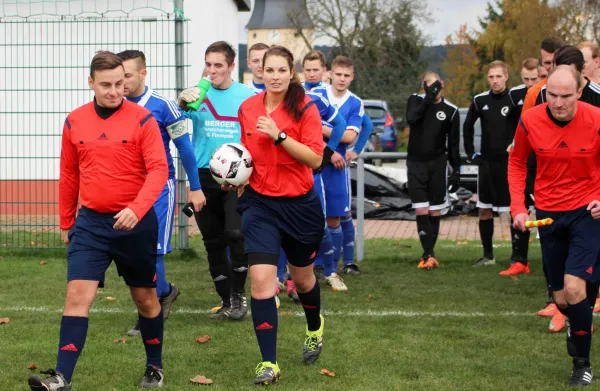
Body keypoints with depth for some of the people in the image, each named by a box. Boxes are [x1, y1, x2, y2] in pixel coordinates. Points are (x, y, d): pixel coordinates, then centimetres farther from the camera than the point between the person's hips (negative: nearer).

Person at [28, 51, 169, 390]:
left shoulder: (142, 119, -8)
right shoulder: (74, 122, 3)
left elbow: (159, 169, -15)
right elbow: (69, 175, 13)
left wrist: (137, 209, -30)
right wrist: (66, 223, 18)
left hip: (135, 222, -2)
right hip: (90, 222, 2)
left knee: (145, 297, 12)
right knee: (78, 294, -11)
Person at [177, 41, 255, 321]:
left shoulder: (248, 96, 1)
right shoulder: (199, 94, 2)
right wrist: (183, 102, -35)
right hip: (204, 176, 2)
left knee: (236, 233, -19)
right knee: (213, 241, 7)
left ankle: (238, 295, -2)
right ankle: (225, 300, 20)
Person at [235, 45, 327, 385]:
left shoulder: (305, 108, -10)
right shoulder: (248, 108, 0)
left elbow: (315, 158, -17)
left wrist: (279, 135, -25)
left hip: (299, 204, -1)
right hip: (260, 204, 2)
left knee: (302, 277, 17)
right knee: (261, 279, -13)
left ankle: (315, 328, 50)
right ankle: (269, 363, -8)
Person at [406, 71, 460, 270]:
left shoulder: (451, 110, 0)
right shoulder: (415, 101, 1)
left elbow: (454, 144, 4)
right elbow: (411, 118, -22)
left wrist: (456, 171, 1)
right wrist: (428, 98, -23)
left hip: (438, 164, 0)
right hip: (416, 164, 0)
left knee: (434, 211, 3)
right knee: (421, 211, -10)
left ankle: (427, 254, 13)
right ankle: (429, 255, -14)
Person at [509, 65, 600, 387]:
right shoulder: (529, 122, -11)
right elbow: (517, 163, 7)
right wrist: (518, 207, -2)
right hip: (548, 213, 3)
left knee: (574, 287, -19)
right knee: (562, 298, 10)